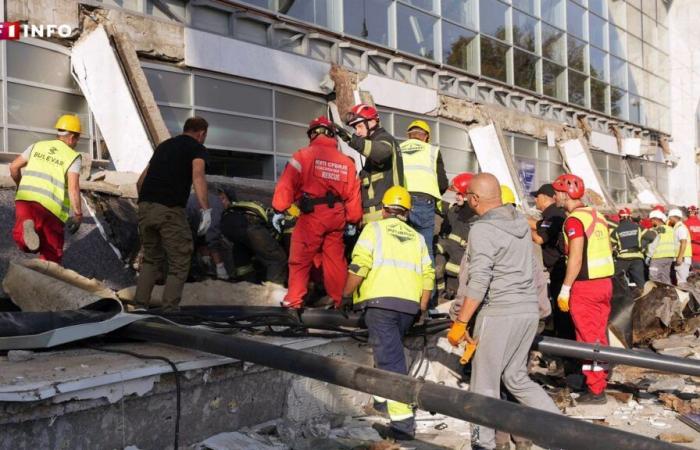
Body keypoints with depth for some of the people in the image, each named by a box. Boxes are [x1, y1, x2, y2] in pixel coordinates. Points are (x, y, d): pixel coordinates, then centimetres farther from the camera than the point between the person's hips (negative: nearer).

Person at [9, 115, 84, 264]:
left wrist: (20, 185, 33)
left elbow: (14, 167, 15)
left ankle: (26, 227, -27)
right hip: (51, 207, -3)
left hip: (25, 198, 3)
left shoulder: (37, 146, 16)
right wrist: (78, 215, -4)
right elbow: (73, 187, -11)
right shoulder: (73, 157, 2)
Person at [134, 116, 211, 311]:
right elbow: (198, 176, -14)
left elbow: (141, 180, 27)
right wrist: (205, 210, -20)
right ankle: (170, 309, -1)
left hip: (145, 207, 6)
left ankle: (140, 304, 16)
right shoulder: (197, 148, 7)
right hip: (170, 210, -6)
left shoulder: (164, 145, 26)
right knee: (179, 263, 4)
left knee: (151, 258, 21)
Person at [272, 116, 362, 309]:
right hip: (336, 216, 4)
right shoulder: (346, 161, 10)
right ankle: (340, 300, 20)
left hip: (312, 215, -4)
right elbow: (353, 193, 10)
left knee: (300, 258, 3)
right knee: (335, 259, 13)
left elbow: (287, 184, -9)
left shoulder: (304, 155, -2)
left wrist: (279, 210, -5)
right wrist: (352, 221, 17)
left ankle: (294, 301, 2)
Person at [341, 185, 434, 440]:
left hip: (381, 301, -5)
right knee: (389, 351, 25)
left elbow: (359, 267, -6)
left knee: (390, 358, -6)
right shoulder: (417, 237, 19)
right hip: (409, 305, 5)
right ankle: (382, 398, 35)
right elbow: (428, 275, 10)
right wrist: (422, 307, 18)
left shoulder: (374, 229, 6)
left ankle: (403, 420, -11)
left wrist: (346, 296, 4)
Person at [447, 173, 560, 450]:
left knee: (485, 383, 4)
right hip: (529, 311, 8)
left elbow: (478, 282, -20)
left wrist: (460, 322, -15)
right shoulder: (520, 221, 10)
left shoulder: (482, 230, -14)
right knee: (517, 377, 19)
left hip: (500, 313, -8)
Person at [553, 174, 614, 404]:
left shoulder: (575, 219, -14)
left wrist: (565, 289, -15)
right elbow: (608, 250, 16)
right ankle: (601, 379, 28)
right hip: (605, 282, 8)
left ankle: (595, 391, 6)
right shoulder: (598, 216, 12)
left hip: (585, 286, -8)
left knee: (589, 338, 0)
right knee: (600, 334, 17)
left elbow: (576, 259, -19)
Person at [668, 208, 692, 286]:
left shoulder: (681, 227, -11)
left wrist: (680, 257, -24)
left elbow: (684, 243, -20)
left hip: (682, 258, -10)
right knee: (680, 280, 12)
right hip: (679, 258, 10)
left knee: (682, 281, -10)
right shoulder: (677, 228, 19)